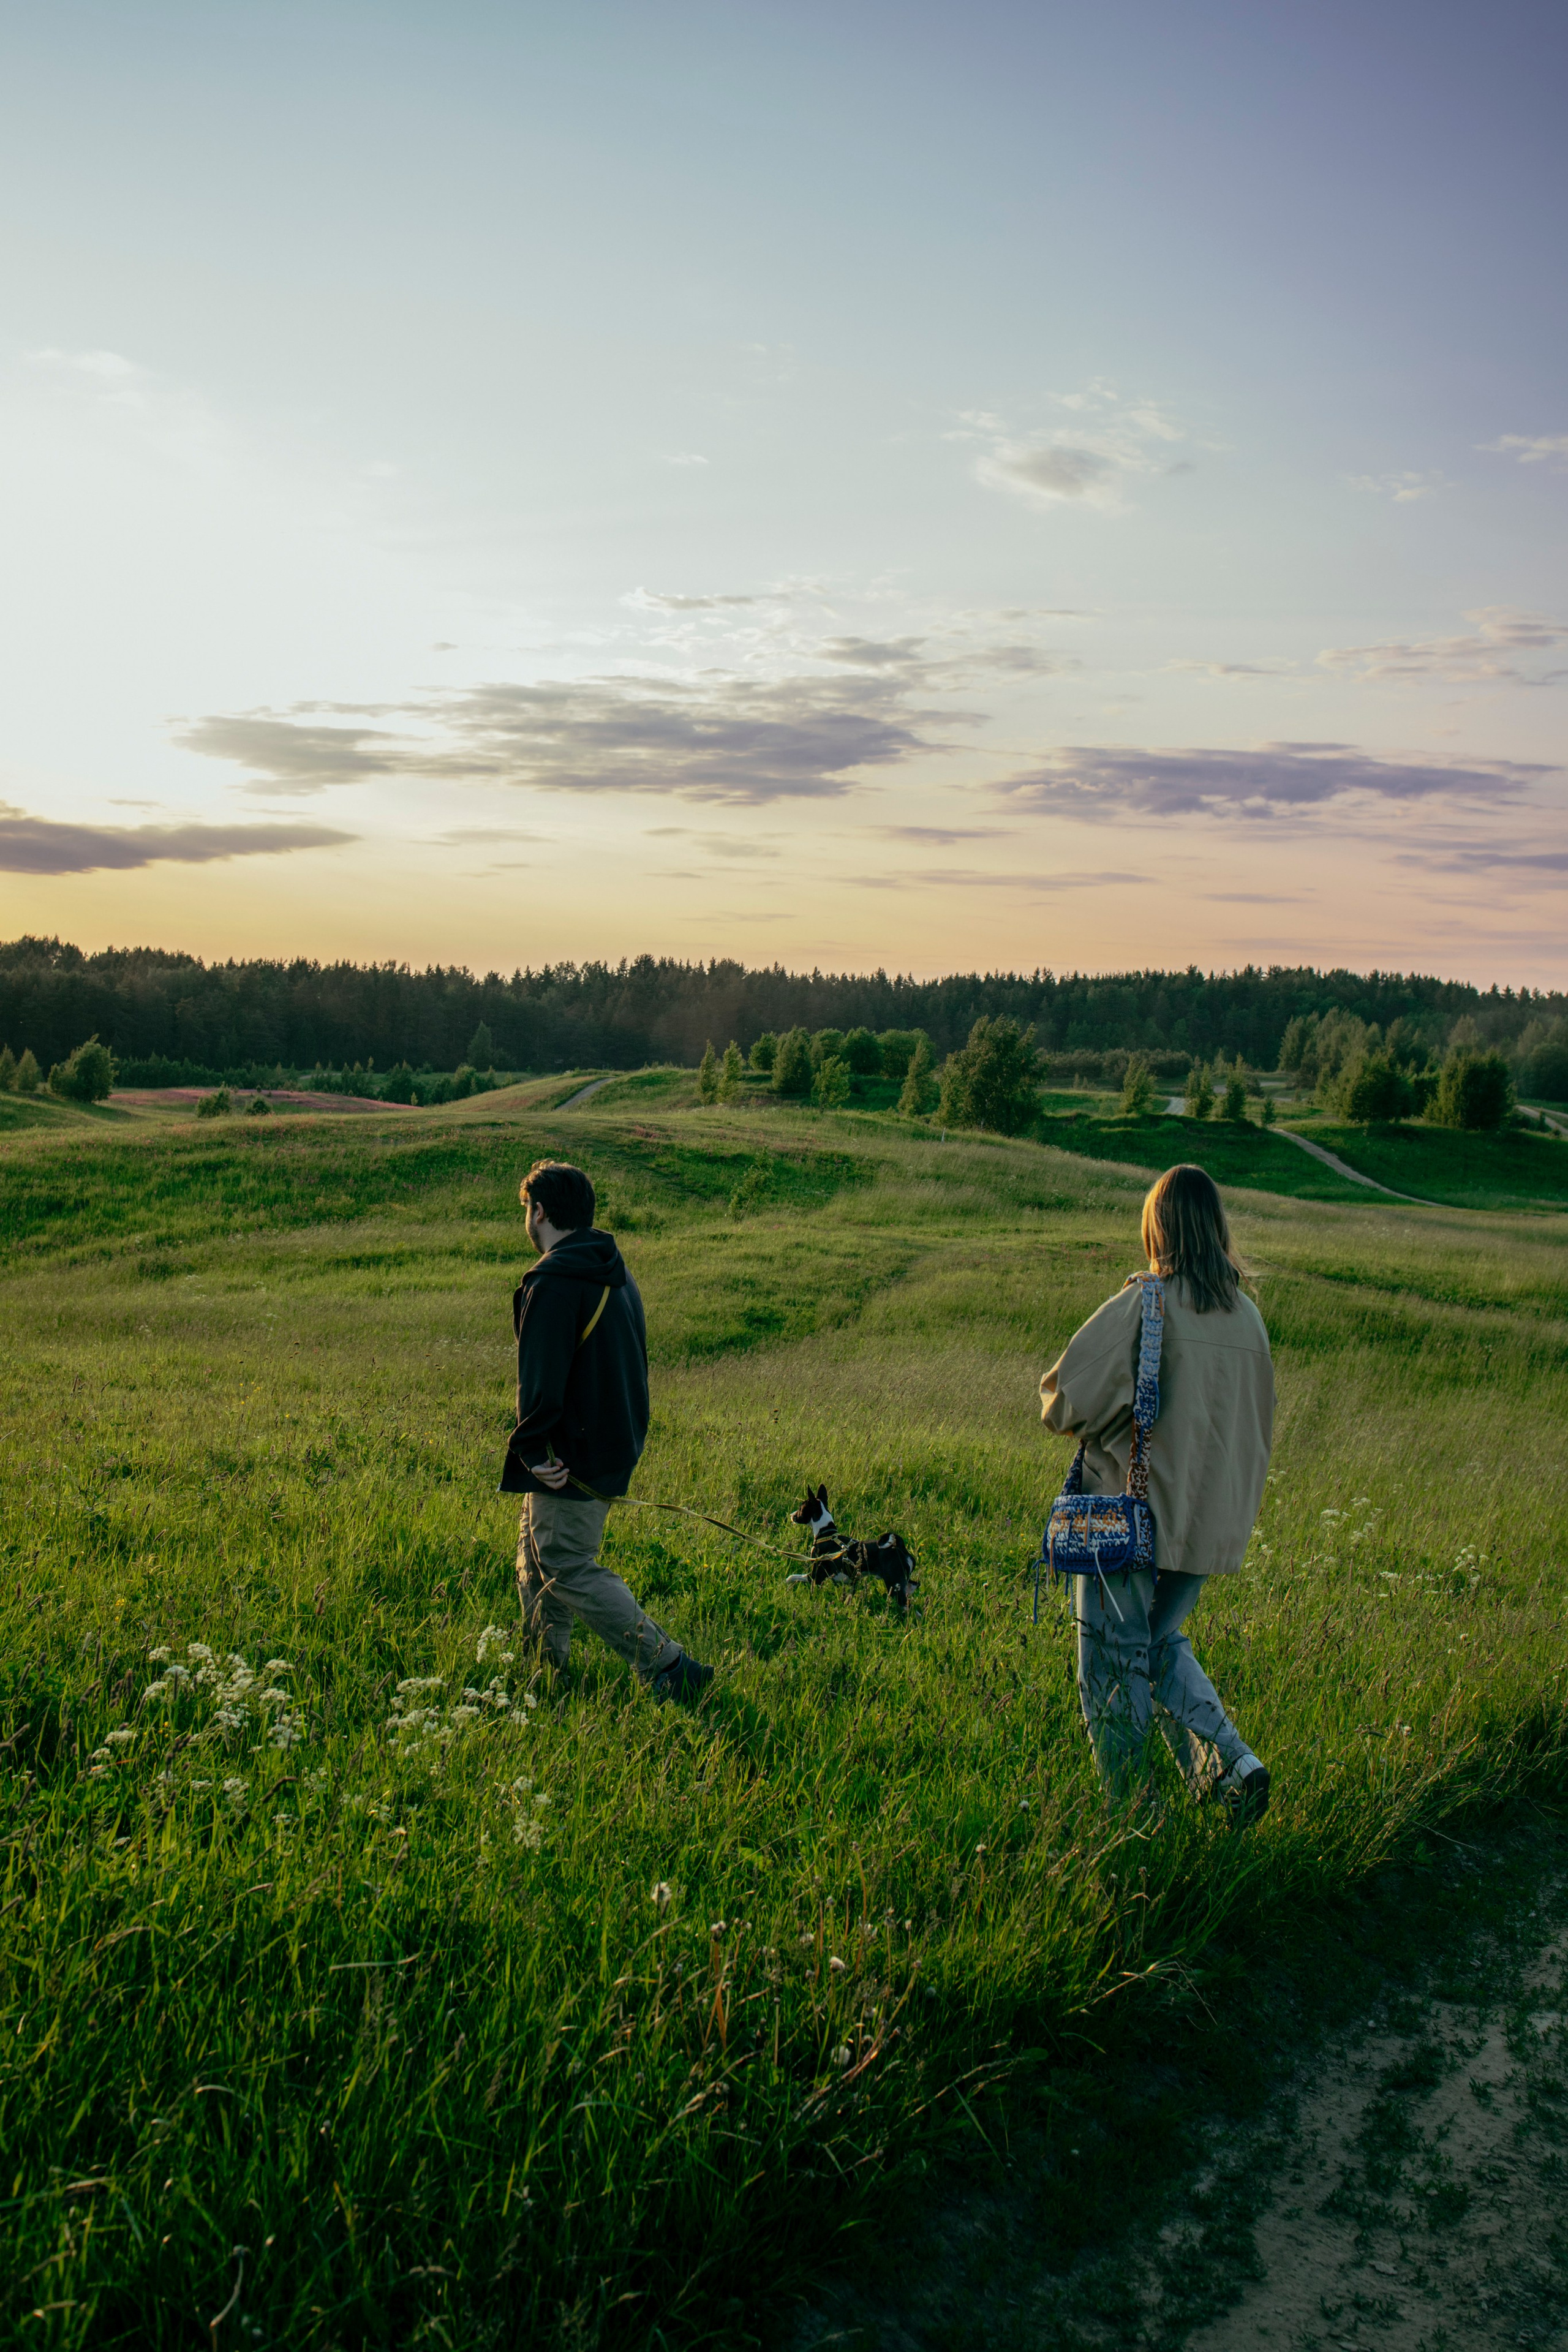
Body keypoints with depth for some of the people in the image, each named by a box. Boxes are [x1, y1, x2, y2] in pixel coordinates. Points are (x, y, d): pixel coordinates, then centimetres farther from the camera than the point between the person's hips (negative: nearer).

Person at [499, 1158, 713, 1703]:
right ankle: (543, 1660, 28)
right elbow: (633, 1365, 19)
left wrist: (532, 1449, -17)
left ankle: (667, 1668, -7)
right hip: (614, 1446, 10)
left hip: (572, 1458, -10)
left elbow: (541, 1378, -24)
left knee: (568, 1569, -4)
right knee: (536, 1556, 20)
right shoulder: (615, 1275, 12)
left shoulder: (554, 1283, -19)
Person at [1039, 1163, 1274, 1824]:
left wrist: (1094, 1416, 8)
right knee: (1163, 1646, 23)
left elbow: (1063, 1401, -13)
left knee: (1115, 1664, 8)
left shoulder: (1142, 1305, -14)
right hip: (1213, 1523, 6)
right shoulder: (1248, 1317, 4)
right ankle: (1229, 1762, 8)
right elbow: (1260, 1429, 14)